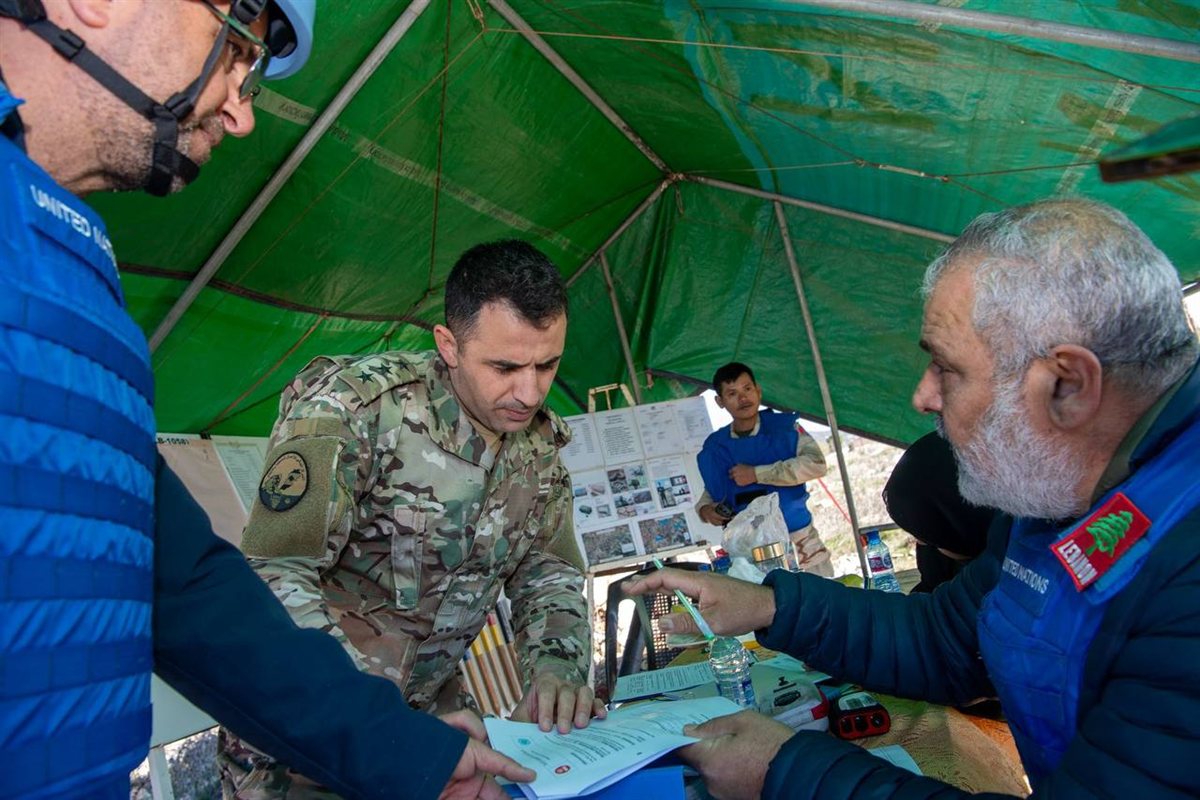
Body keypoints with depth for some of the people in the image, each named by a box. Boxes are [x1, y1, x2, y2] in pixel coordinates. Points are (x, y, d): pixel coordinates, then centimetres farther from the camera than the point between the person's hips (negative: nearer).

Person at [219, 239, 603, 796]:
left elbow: (548, 572, 5)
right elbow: (273, 579, -28)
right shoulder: (350, 402, -22)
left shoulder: (540, 443, -3)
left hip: (431, 707, 4)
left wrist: (556, 667, -16)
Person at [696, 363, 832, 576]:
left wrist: (756, 474, -18)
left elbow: (816, 464, -16)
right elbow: (712, 489, 18)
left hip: (800, 542, -1)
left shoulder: (784, 426, -3)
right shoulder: (715, 447, 4)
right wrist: (705, 508, -5)